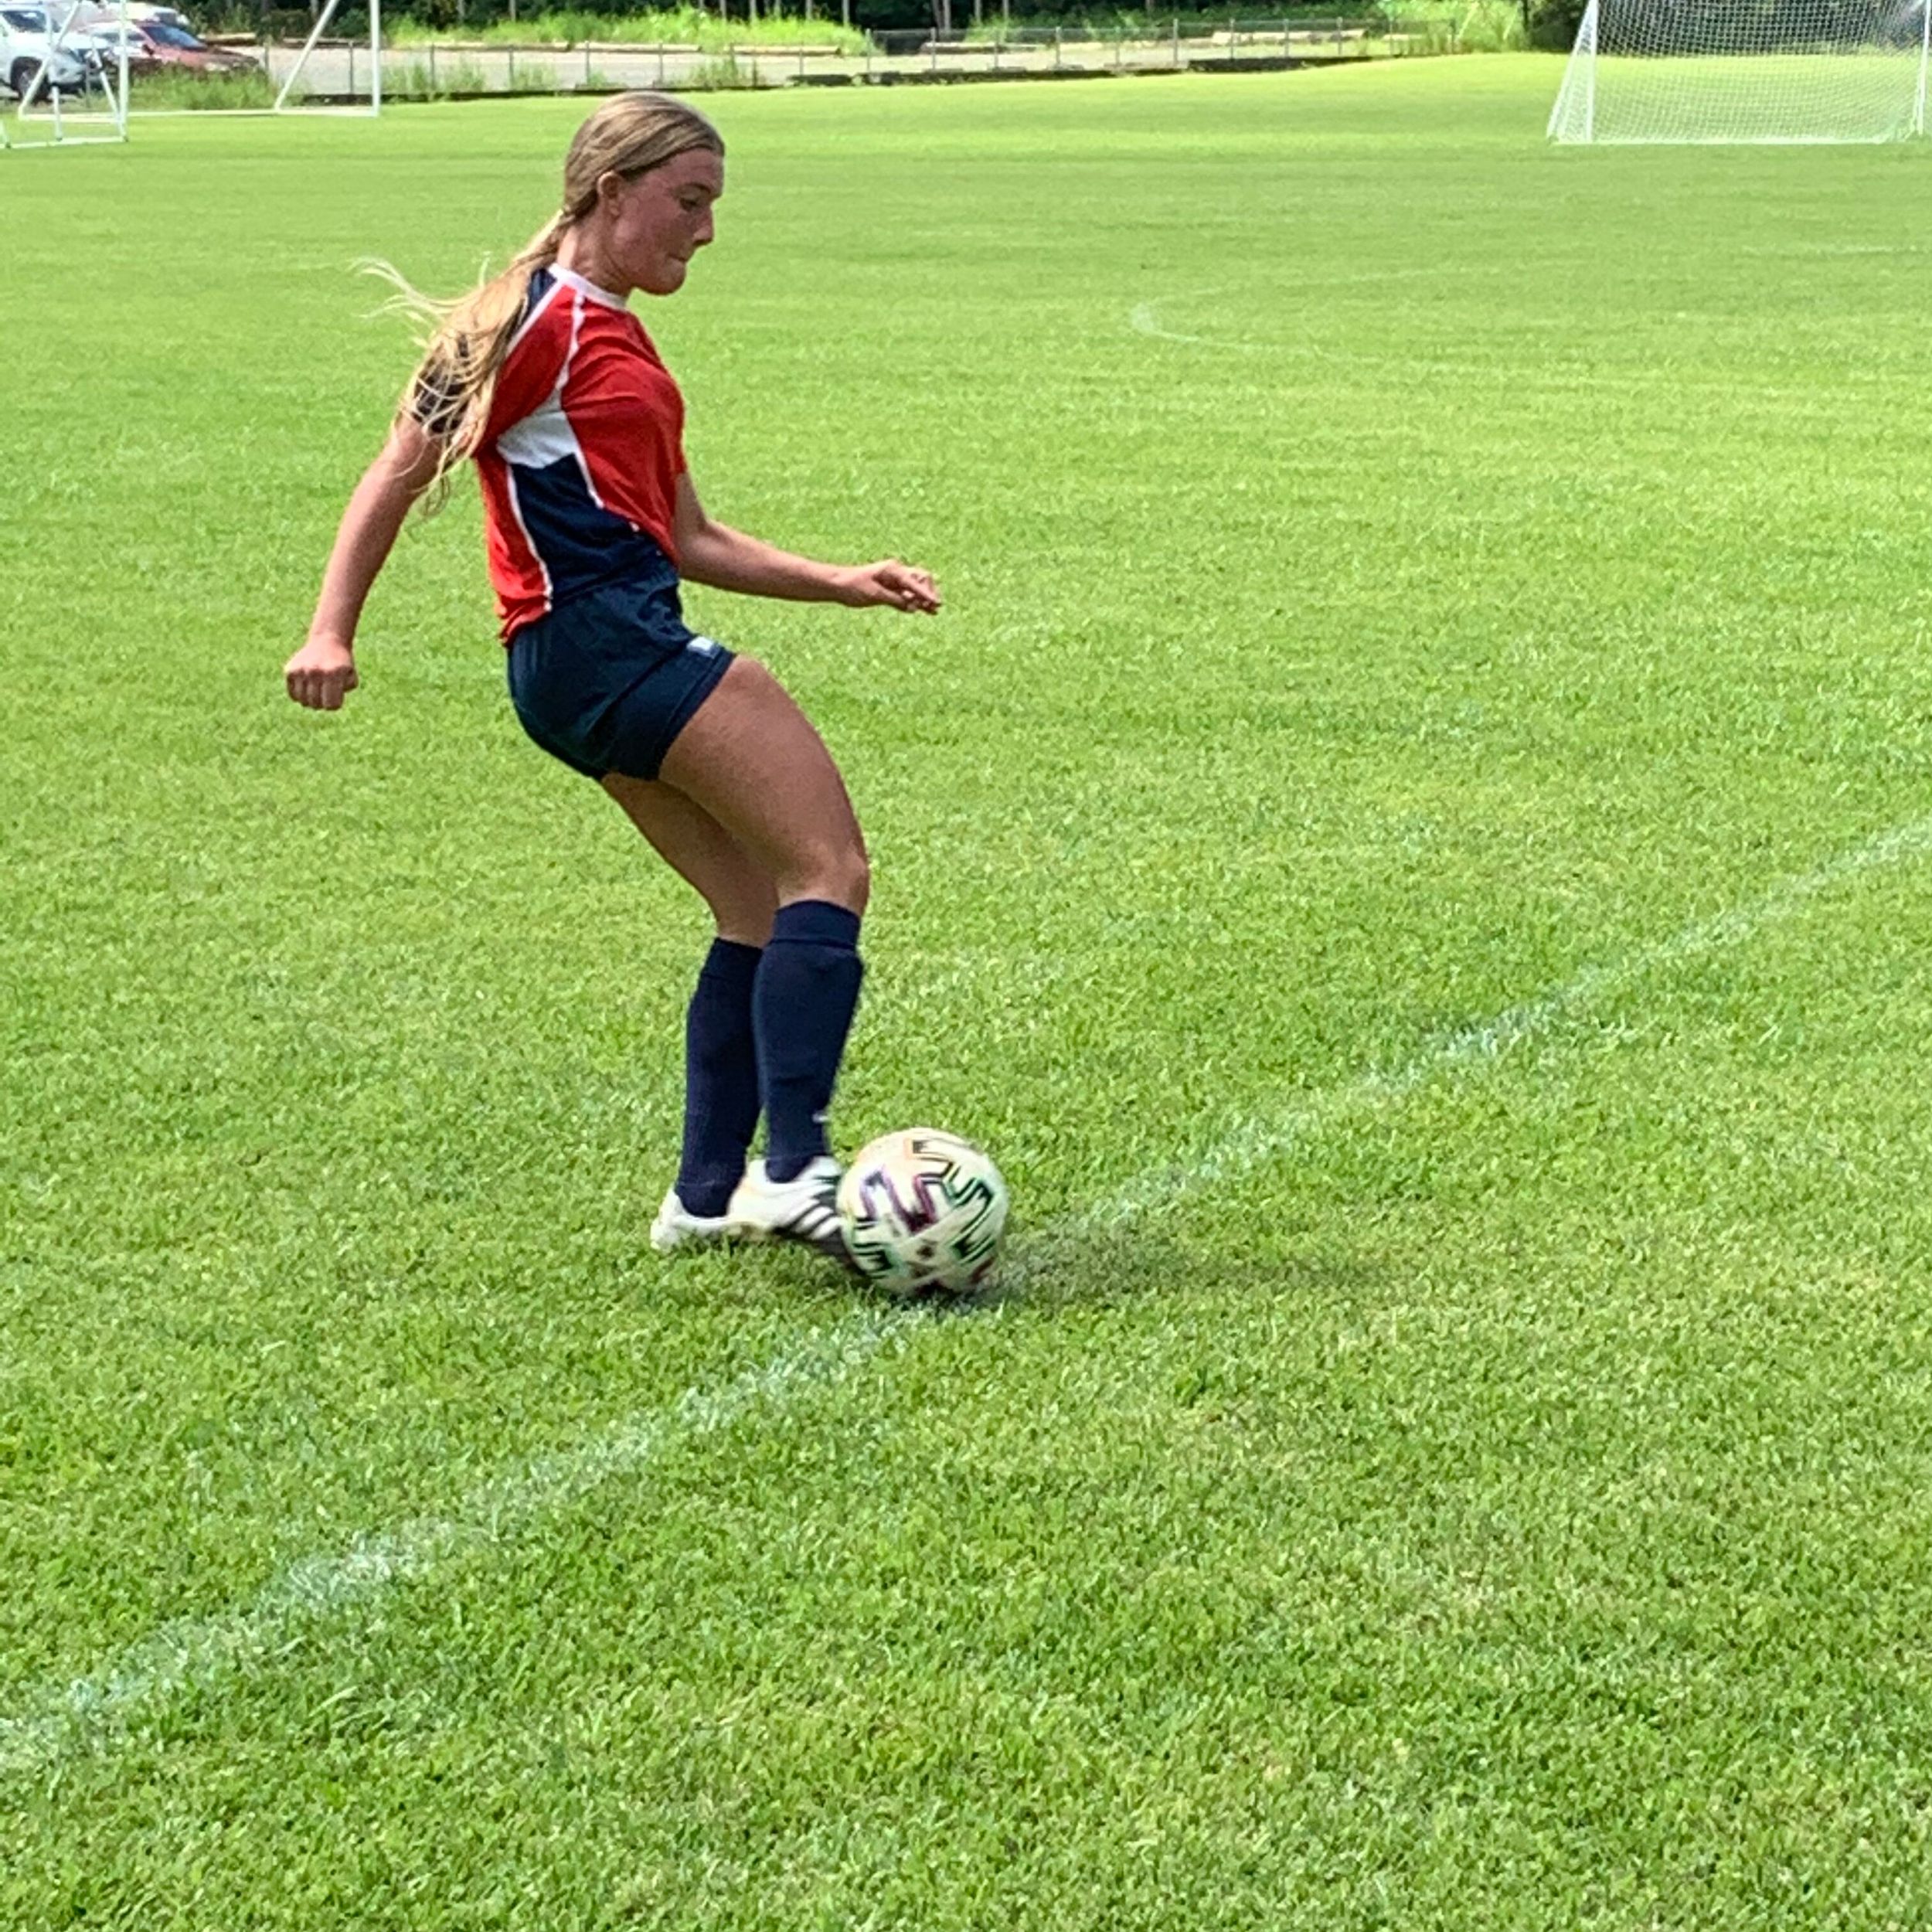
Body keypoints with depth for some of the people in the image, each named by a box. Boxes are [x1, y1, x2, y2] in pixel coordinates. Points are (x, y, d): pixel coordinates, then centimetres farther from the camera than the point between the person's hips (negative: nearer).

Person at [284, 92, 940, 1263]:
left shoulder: (619, 342, 24)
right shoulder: (542, 320, -4)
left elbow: (686, 539, 27)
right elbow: (403, 472, -6)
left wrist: (841, 584, 20)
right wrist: (333, 630, -12)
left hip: (628, 649, 10)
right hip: (598, 635, -10)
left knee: (762, 913, 11)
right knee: (832, 869, -14)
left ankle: (708, 1197, 14)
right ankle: (795, 1170, -22)